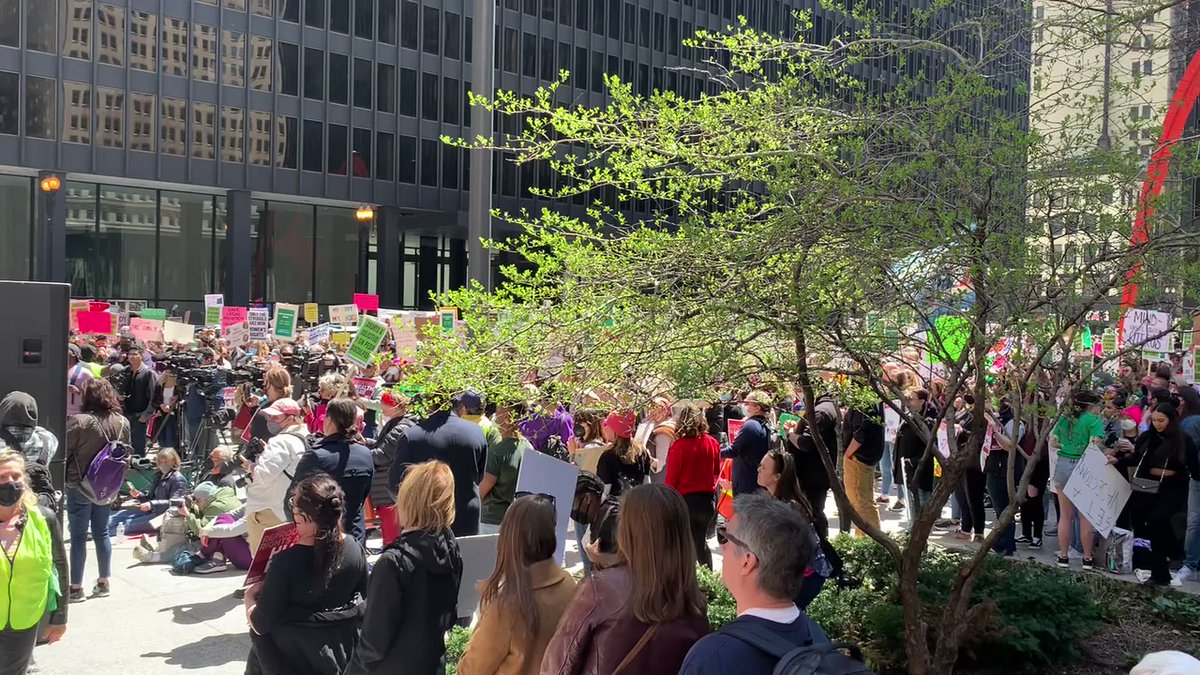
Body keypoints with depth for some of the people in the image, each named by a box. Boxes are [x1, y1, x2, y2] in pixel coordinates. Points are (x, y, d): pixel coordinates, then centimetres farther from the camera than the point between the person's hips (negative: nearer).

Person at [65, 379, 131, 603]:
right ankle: (103, 582, 21)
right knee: (102, 532, 15)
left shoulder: (78, 421, -18)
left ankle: (76, 587, 7)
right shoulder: (122, 423, -1)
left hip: (80, 485, -5)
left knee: (78, 536, 3)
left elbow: (66, 453, -10)